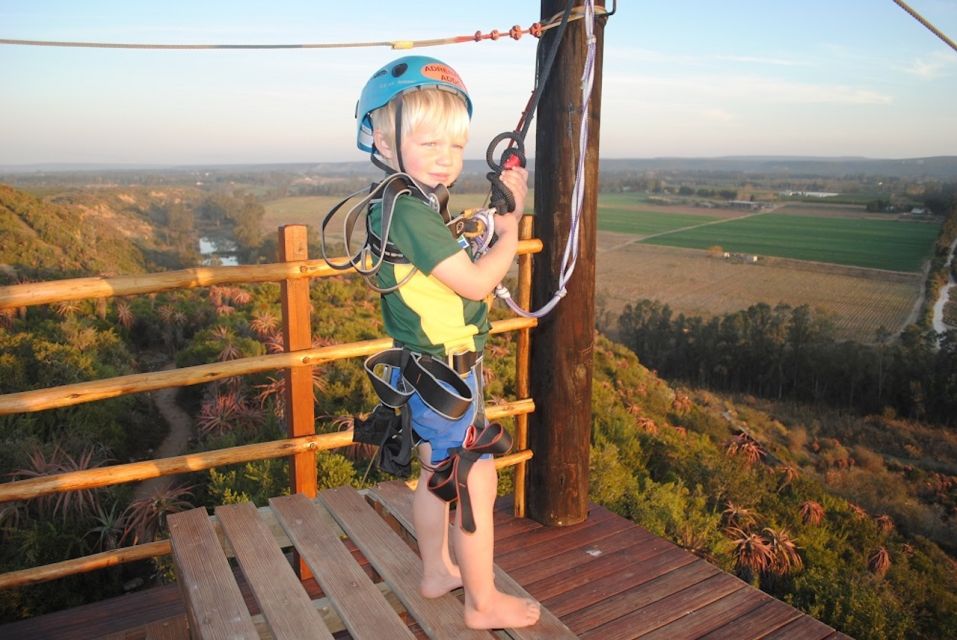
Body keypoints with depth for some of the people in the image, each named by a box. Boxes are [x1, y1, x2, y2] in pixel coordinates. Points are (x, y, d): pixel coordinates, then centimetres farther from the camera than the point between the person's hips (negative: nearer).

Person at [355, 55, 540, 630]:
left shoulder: (405, 204, 7)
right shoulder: (410, 211, -25)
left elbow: (457, 254, 16)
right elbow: (476, 283, -24)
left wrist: (499, 204, 9)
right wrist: (511, 229, -13)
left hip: (425, 368, 10)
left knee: (440, 473, 23)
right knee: (477, 483, 4)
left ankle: (437, 572, 41)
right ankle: (484, 603, 21)